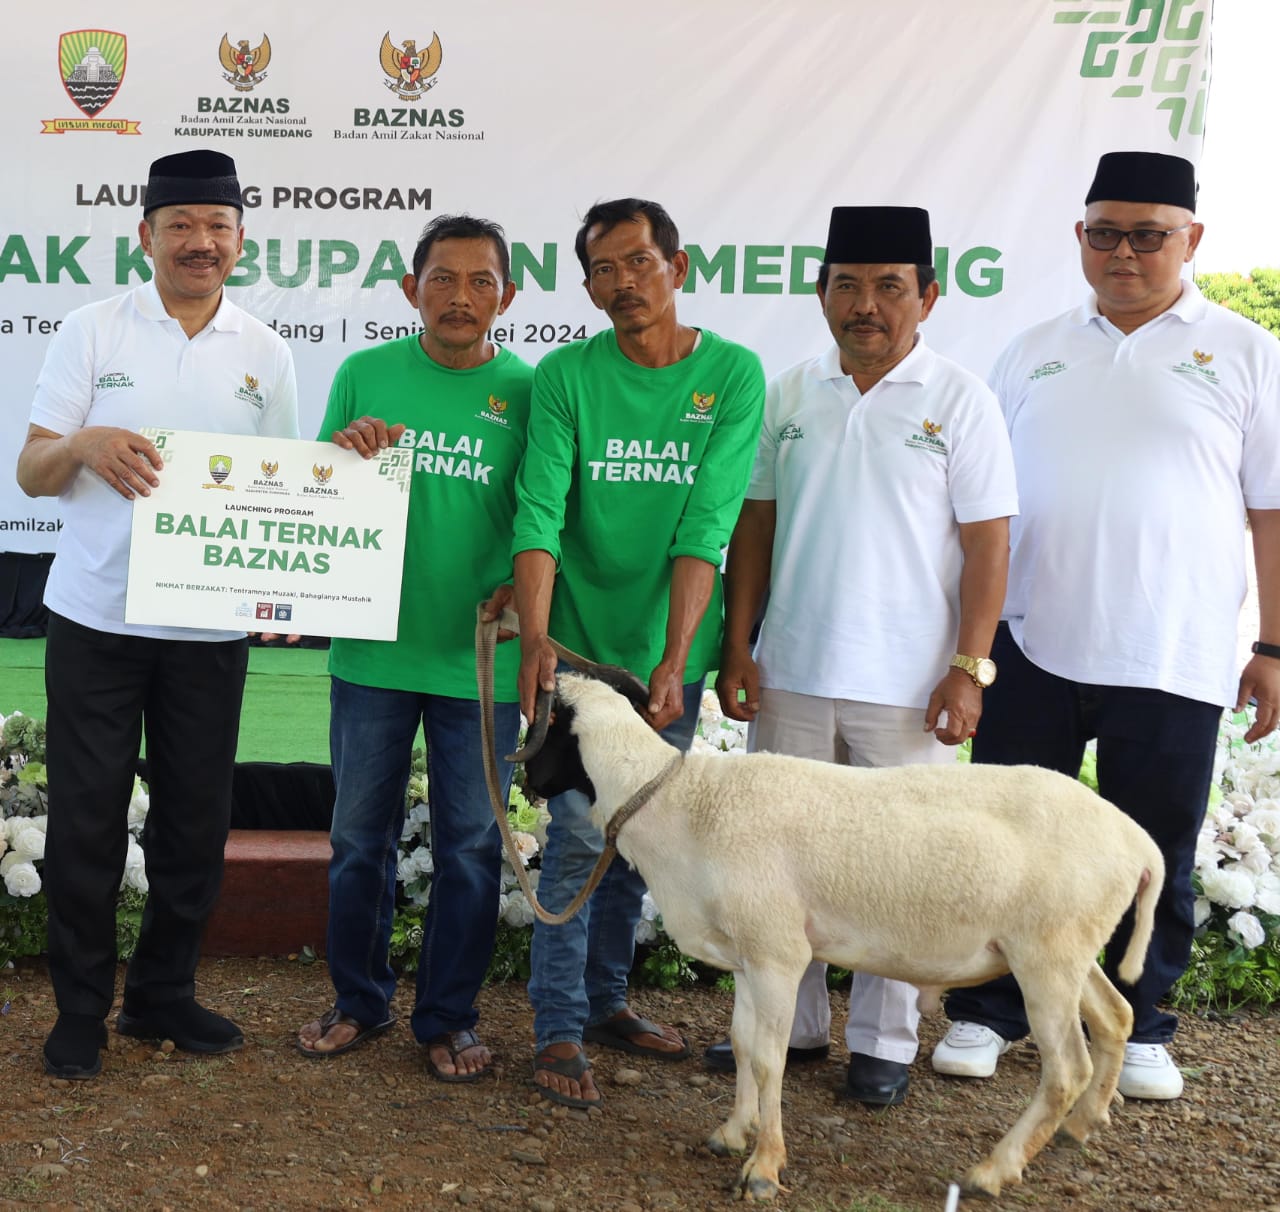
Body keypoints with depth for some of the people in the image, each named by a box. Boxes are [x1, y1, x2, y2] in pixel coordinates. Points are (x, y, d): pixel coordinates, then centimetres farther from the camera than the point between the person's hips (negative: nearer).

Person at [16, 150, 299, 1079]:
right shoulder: (92, 332, 1)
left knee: (197, 822, 9)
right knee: (86, 818, 4)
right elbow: (31, 474, 0)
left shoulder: (266, 354, 6)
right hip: (97, 618, -2)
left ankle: (163, 994, 27)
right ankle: (81, 1010, 21)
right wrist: (84, 446, -22)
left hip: (209, 625, 2)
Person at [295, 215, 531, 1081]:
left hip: (481, 660, -1)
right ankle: (360, 1001, 31)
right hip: (373, 651, 2)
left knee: (470, 846, 8)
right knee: (361, 836, 13)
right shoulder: (364, 375, 2)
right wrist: (341, 453, -13)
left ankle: (449, 1017, 24)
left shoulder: (530, 390, -2)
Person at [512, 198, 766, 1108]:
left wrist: (675, 659, -21)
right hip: (581, 644, -2)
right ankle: (559, 1030, 8)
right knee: (580, 834, -3)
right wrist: (536, 635, -28)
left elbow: (707, 527, -13)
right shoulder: (565, 376, -5)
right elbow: (540, 514, -13)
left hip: (671, 653, 2)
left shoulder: (734, 375, -4)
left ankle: (605, 998, 30)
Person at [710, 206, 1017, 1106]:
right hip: (789, 675, 4)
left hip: (906, 686, -4)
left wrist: (969, 669, -10)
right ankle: (791, 1023, 28)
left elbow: (987, 545, -5)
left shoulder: (959, 400, -3)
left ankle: (884, 1042, 21)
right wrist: (738, 646, 5)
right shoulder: (790, 395, 7)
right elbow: (755, 525, 11)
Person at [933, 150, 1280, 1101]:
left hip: (1173, 662, -2)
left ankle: (1139, 1029, 28)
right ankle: (986, 1012, 25)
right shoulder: (1034, 353, 10)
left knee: (1154, 857, 10)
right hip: (1030, 647, 2)